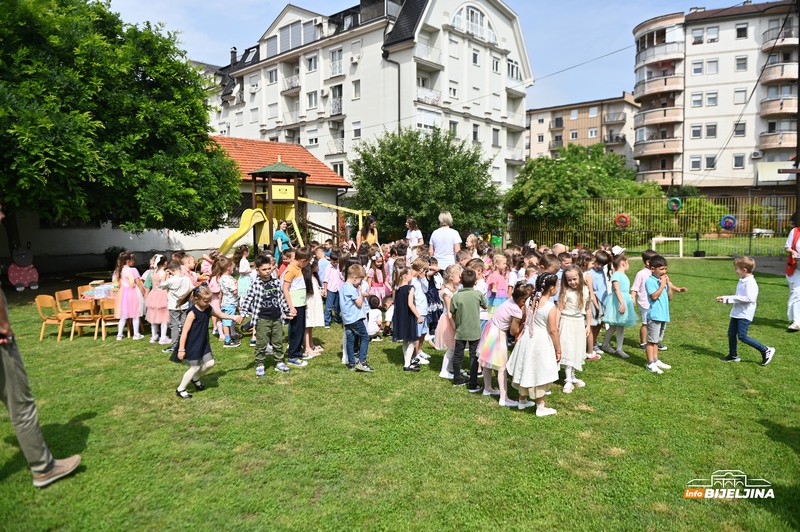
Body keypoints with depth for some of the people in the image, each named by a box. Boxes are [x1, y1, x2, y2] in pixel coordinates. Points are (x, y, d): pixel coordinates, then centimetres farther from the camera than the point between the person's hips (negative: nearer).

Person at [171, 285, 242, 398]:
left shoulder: (208, 309, -1)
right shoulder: (193, 313, -24)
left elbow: (220, 315, 20)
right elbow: (184, 332, -23)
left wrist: (234, 317, 14)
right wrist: (181, 349, -22)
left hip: (203, 343, 8)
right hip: (192, 345, -8)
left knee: (210, 363, 10)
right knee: (195, 367, 0)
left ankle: (195, 379, 36)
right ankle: (180, 389, 17)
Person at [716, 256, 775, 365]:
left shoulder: (750, 282, -18)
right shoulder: (741, 281, 13)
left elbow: (749, 298, -27)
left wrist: (731, 298, -22)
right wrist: (725, 298, 15)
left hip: (745, 314, -9)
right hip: (736, 312, 9)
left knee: (742, 336, -9)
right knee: (731, 334, 11)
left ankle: (766, 350, 3)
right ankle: (733, 355, 22)